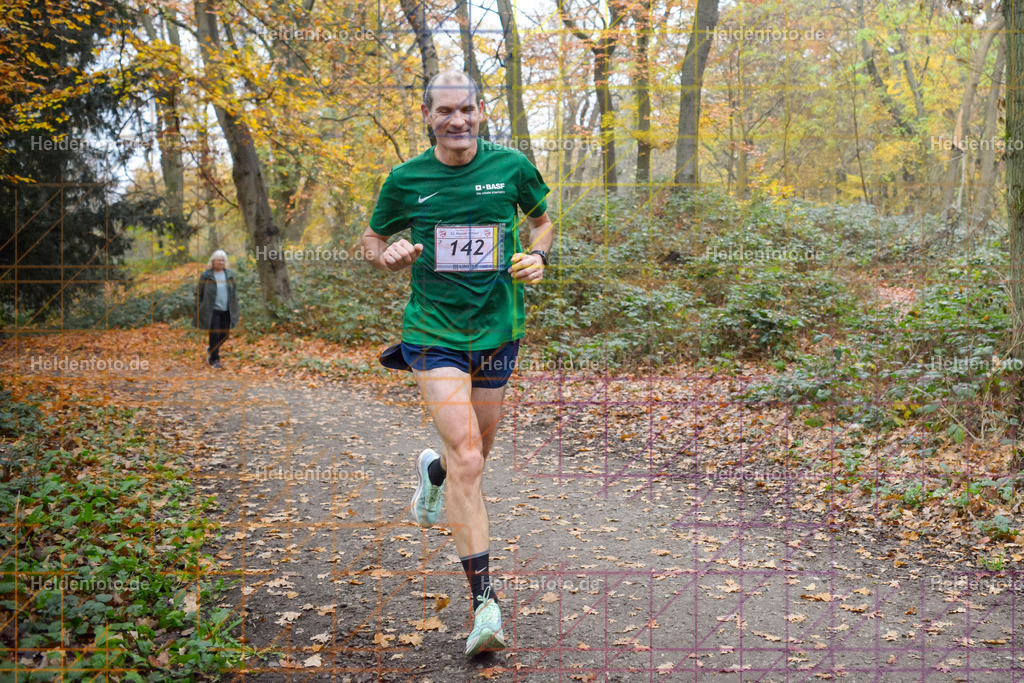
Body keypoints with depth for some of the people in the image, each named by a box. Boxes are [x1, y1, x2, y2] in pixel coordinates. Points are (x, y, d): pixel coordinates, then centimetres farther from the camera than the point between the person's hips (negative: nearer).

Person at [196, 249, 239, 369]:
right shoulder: (206, 276, -3)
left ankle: (211, 349, 34)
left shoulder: (229, 275, 8)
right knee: (215, 335, -6)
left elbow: (235, 291, 17)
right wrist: (199, 309, -4)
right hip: (212, 311, -4)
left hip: (226, 311, 4)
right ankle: (214, 359, 8)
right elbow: (198, 293, 2)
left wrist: (235, 307, 11)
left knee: (224, 335, 8)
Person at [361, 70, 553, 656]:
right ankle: (485, 601, -8)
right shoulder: (406, 180, -3)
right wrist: (387, 256, -13)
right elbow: (373, 238, 11)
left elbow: (542, 220, 16)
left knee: (473, 457, 17)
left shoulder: (511, 166, -1)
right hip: (434, 334, -2)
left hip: (498, 331, 3)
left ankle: (434, 470, 56)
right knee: (467, 461, -17)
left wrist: (537, 256, -6)